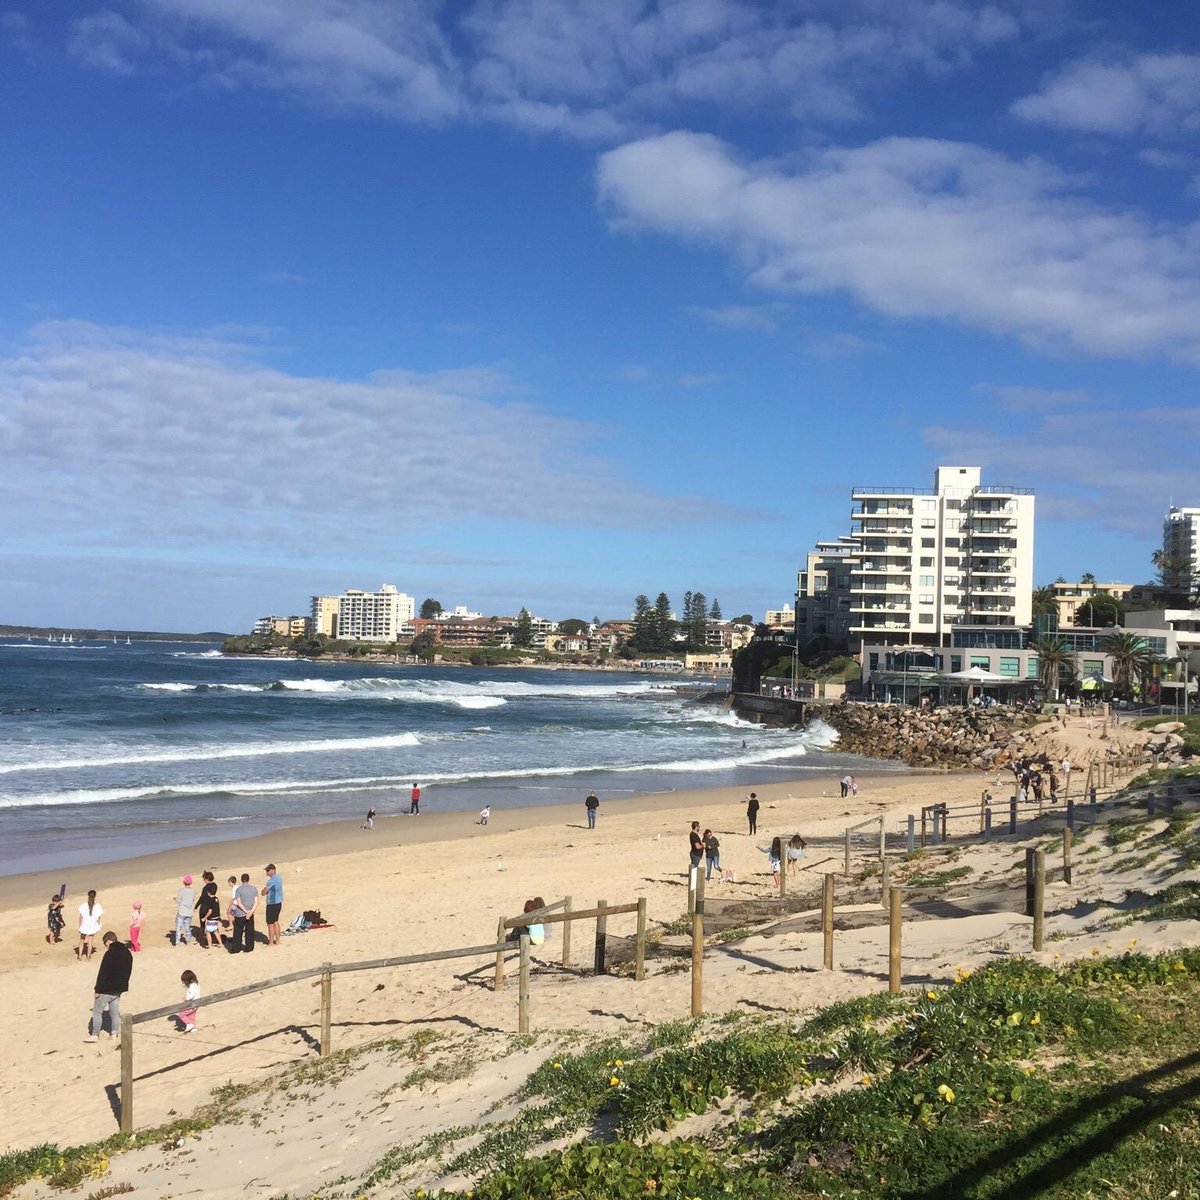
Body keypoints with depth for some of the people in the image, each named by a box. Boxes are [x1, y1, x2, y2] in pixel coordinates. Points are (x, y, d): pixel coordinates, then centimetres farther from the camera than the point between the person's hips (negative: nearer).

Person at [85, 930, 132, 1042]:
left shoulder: (109, 954, -20)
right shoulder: (127, 953, 6)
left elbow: (103, 973, -19)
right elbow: (128, 971, 14)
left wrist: (98, 989, -13)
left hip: (106, 989, -7)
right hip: (119, 988, 7)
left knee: (97, 1010, 4)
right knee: (114, 1011, 15)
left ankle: (95, 1035, 6)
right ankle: (114, 1033, 17)